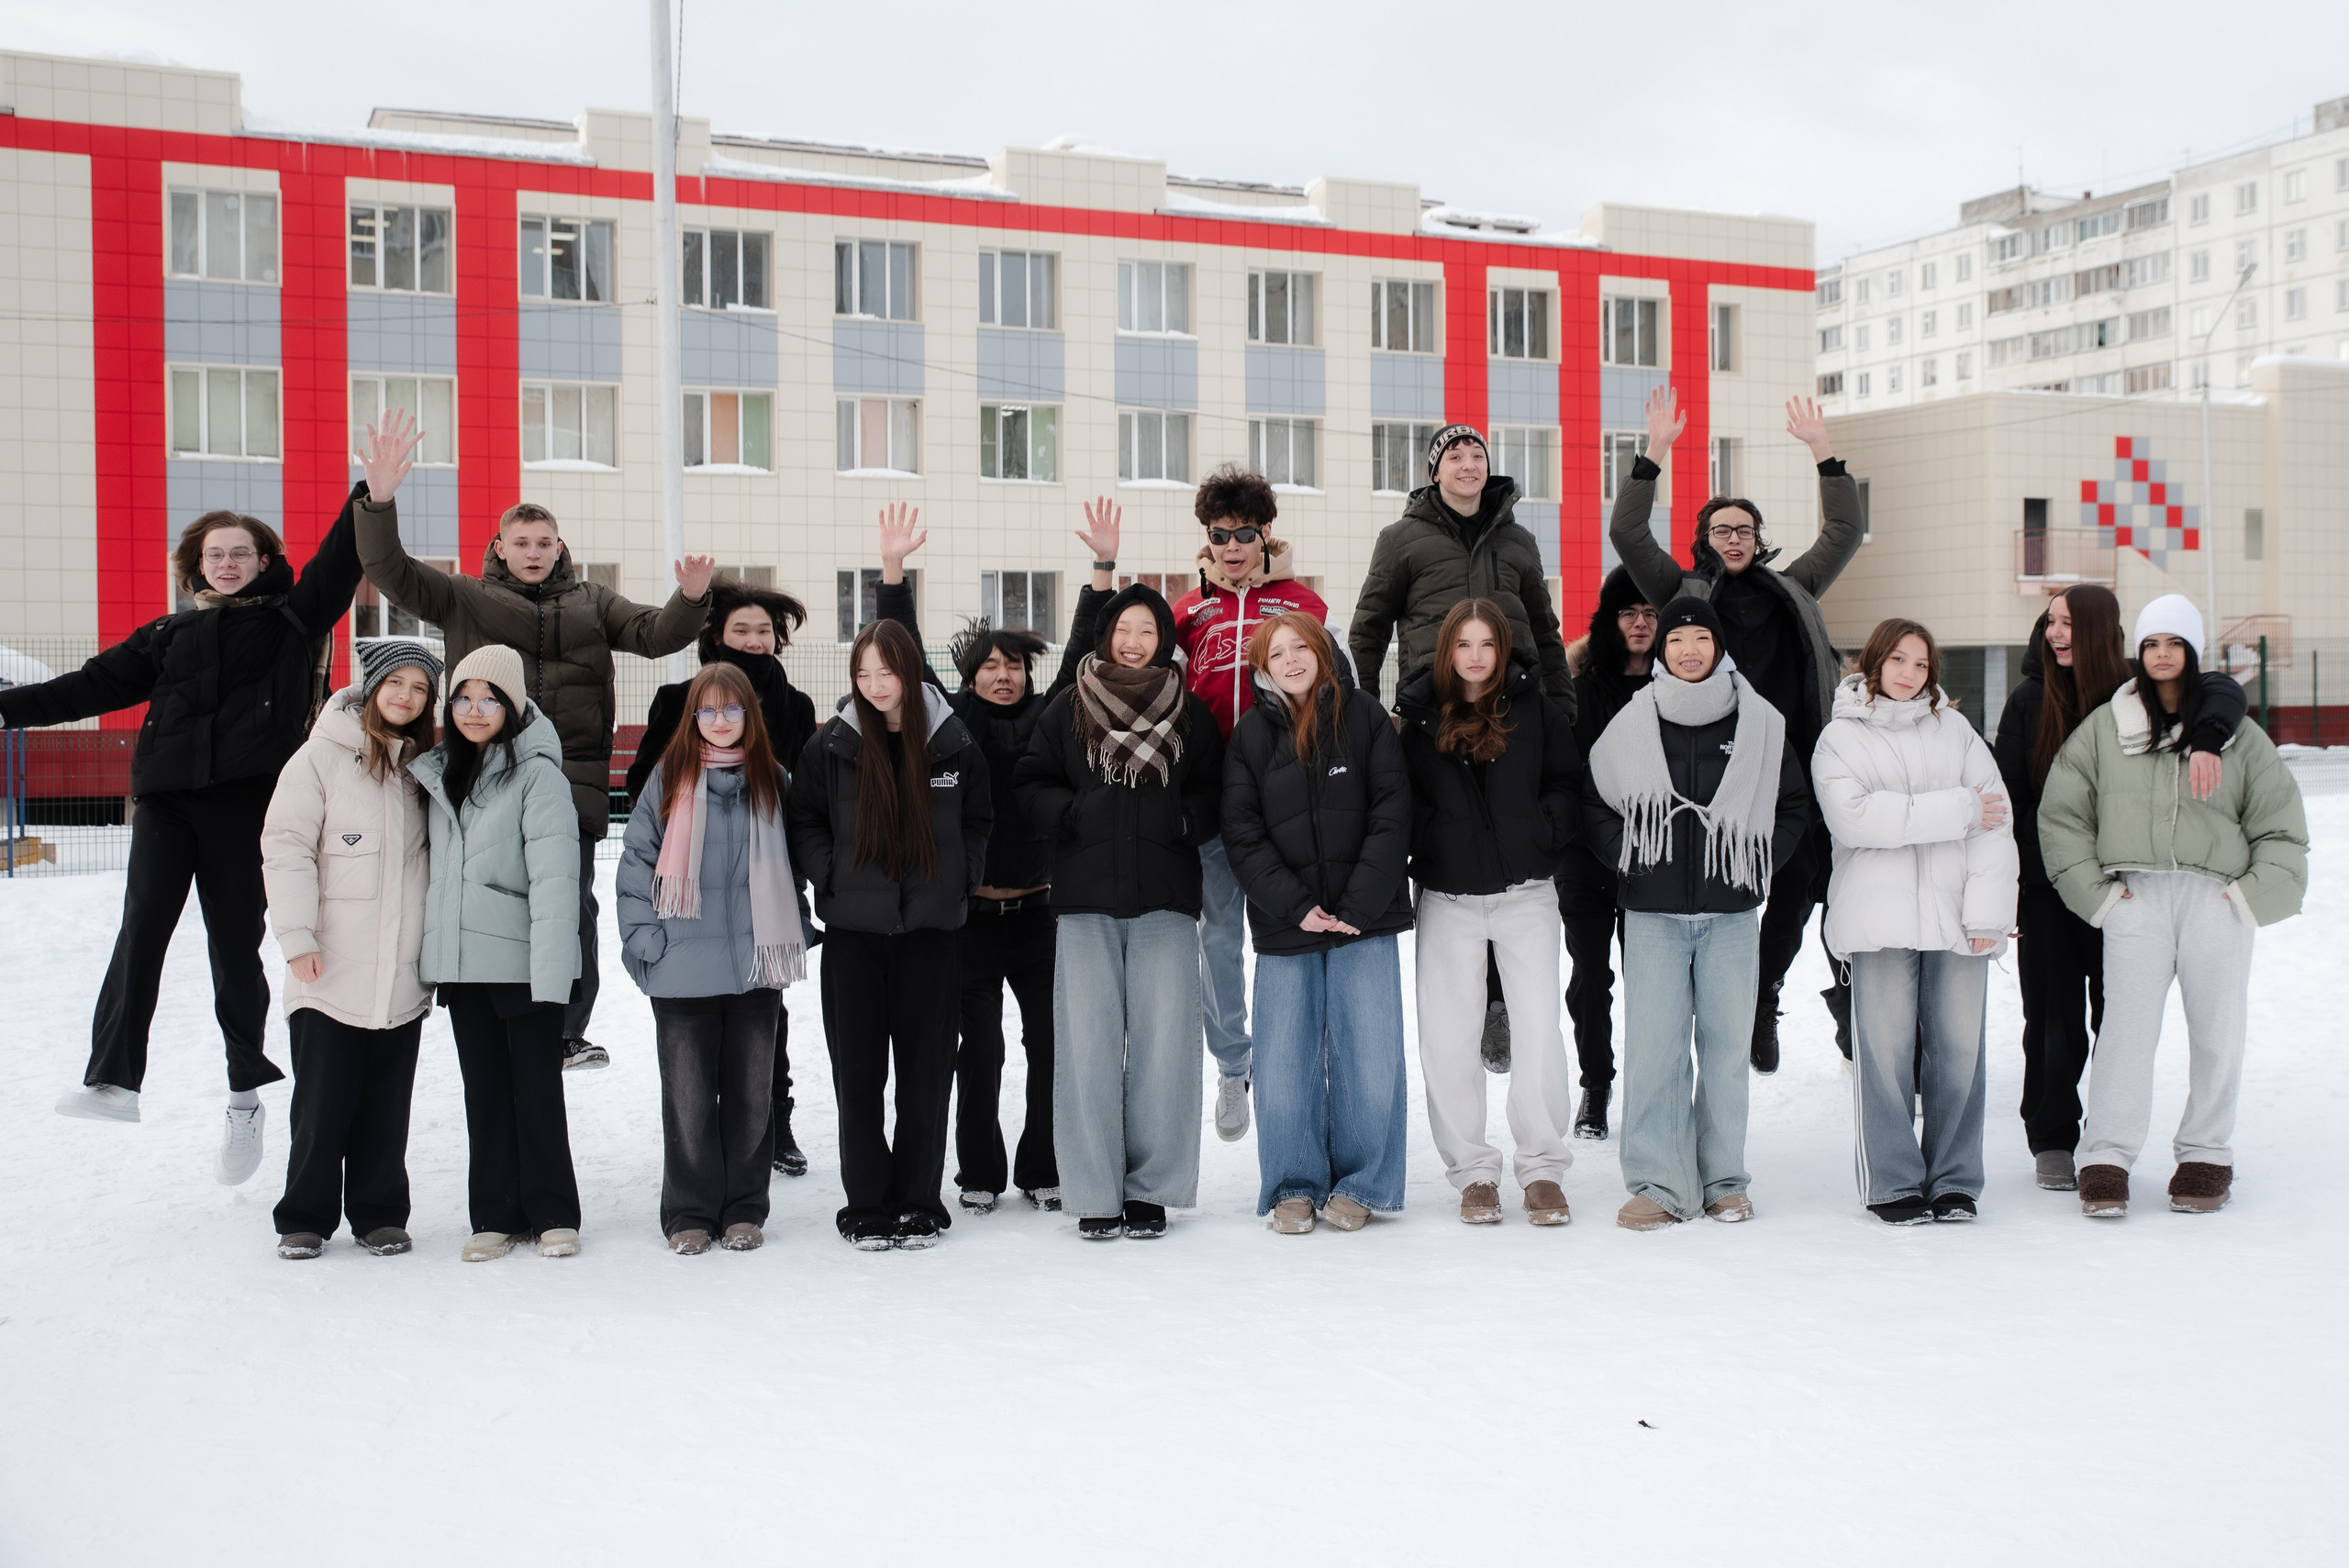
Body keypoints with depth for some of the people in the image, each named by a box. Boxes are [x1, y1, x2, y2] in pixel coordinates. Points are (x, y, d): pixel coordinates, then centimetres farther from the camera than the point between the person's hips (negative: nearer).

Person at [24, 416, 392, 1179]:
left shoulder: (291, 618, 9)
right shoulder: (169, 635, 19)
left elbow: (336, 569, -5)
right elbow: (95, 685, 19)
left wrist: (374, 497, -20)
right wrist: (10, 708, 11)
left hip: (246, 800, -3)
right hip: (166, 796, 3)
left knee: (235, 946, 3)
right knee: (142, 929, -14)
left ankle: (246, 1095, 16)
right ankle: (112, 1079, -18)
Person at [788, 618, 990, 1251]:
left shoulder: (955, 745, 2)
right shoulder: (830, 746, 0)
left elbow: (978, 823, 13)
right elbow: (804, 823, 7)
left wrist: (959, 879, 1)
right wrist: (832, 877, -5)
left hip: (929, 929, 1)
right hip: (852, 931, 0)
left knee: (927, 1071, 4)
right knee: (858, 1075, 1)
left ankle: (918, 1205, 15)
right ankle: (867, 1209, 11)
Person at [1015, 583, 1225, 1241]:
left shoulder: (1191, 713, 11)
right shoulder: (1067, 709, 10)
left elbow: (1215, 793, 10)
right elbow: (1033, 784, 9)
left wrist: (1180, 820, -9)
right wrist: (1074, 814, -9)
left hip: (1166, 897, 0)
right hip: (1086, 896, 0)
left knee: (1163, 1040, -2)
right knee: (1088, 1040, -3)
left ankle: (1152, 1187, 7)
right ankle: (1094, 1193, 4)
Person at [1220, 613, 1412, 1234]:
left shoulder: (1365, 718, 3)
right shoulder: (1251, 735, 5)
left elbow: (1391, 818, -2)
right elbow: (1243, 836, 0)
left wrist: (1357, 908, -11)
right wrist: (1296, 908, -12)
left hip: (1366, 924, -1)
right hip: (1285, 926, 1)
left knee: (1370, 1056, 0)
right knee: (1285, 1061, 1)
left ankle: (1360, 1185, 14)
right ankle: (1294, 1187, 16)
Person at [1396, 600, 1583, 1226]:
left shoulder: (1535, 709, 3)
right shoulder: (1417, 713, 3)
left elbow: (1568, 783, 9)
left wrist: (1544, 838, -5)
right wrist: (1426, 843, -7)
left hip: (1526, 892, 0)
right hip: (1448, 898, 1)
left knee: (1539, 1028, -3)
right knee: (1447, 1037, 2)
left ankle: (1543, 1167, 8)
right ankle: (1472, 1172, 13)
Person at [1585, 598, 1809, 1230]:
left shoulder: (1760, 722, 4)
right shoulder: (1632, 724, 2)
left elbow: (1794, 805, 13)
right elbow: (1594, 803, 11)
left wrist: (1759, 865, 4)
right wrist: (1630, 861, 1)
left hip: (1731, 914, 1)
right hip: (1653, 915, -1)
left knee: (1727, 1044, 5)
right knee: (1653, 1045, -4)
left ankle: (1724, 1179, 15)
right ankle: (1659, 1183, 1)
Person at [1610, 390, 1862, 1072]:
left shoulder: (1790, 590, 23)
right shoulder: (1685, 592, 13)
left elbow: (1845, 533, 21)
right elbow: (1627, 533, 4)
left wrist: (1823, 451, 14)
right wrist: (1656, 452, -2)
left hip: (1794, 768, 3)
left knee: (1798, 886, 2)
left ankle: (1762, 992, 18)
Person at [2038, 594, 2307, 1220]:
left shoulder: (2237, 733, 13)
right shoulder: (2105, 727, 11)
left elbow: (2281, 828, 15)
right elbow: (2060, 815, 12)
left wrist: (2253, 896, 1)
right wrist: (2095, 892, 3)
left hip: (2216, 895, 1)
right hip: (2136, 894, -1)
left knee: (2217, 1028, 1)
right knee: (2128, 1021, -11)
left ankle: (2205, 1155, 15)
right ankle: (2105, 1159, -9)